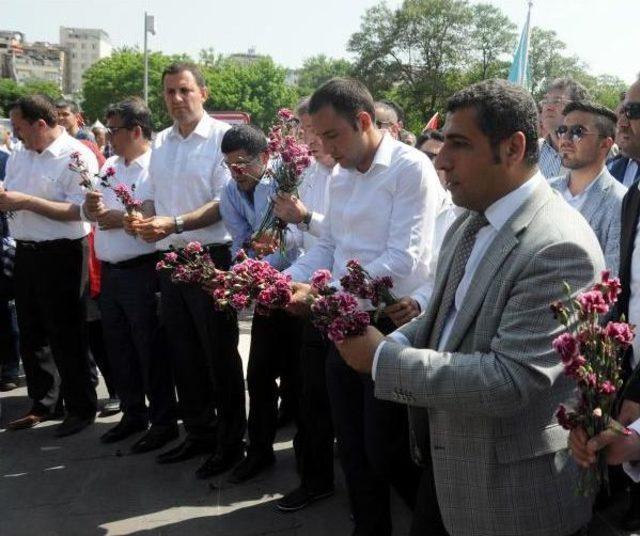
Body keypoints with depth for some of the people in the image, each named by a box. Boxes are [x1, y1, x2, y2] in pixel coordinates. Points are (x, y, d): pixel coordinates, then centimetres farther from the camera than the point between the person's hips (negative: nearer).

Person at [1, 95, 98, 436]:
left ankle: (81, 409, 18)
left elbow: (79, 210, -21)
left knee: (66, 337, 2)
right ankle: (41, 404, 31)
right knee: (30, 335, 16)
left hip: (61, 256, -7)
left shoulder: (76, 156, -12)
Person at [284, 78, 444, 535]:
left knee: (385, 450, 2)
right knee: (352, 446, 16)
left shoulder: (411, 168, -13)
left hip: (391, 325, -7)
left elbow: (403, 260, -21)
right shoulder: (341, 175, 12)